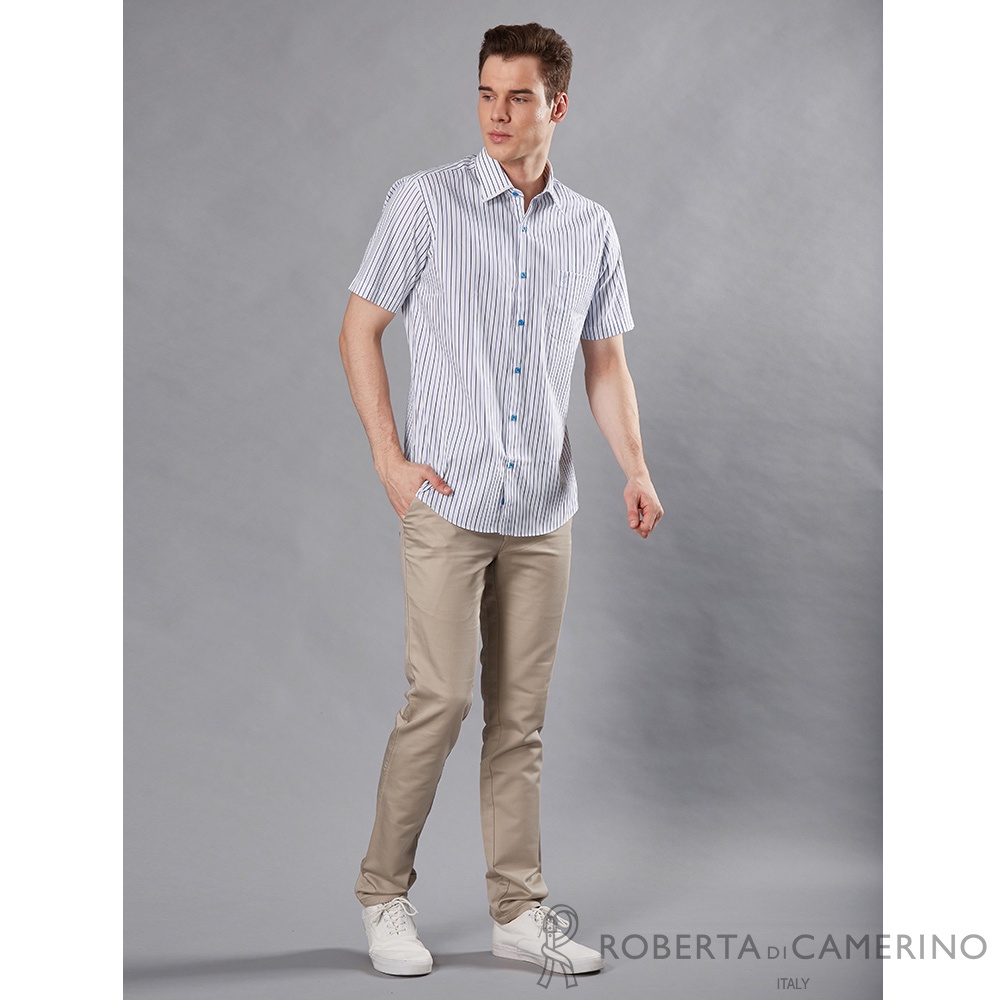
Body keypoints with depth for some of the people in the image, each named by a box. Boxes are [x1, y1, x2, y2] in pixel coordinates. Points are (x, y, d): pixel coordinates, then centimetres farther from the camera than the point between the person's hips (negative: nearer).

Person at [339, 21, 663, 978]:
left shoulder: (590, 227, 9)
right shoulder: (425, 201, -3)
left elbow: (605, 361, 14)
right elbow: (359, 329, 1)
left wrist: (635, 467, 0)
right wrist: (389, 458, -7)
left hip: (543, 512, 4)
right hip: (447, 503, -4)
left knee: (520, 716, 8)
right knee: (440, 699, -6)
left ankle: (518, 912, 18)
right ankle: (384, 895, 14)